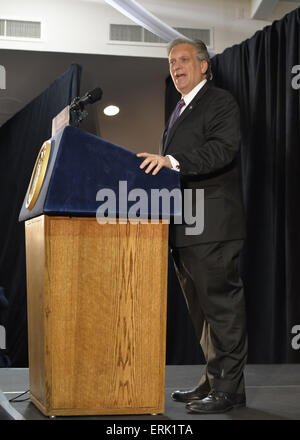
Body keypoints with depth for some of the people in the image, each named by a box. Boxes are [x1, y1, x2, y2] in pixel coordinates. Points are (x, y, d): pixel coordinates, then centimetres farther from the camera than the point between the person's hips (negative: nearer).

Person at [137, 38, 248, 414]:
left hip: (212, 225, -9)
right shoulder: (179, 111, 25)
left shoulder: (221, 102, -3)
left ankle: (229, 387, -3)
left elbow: (223, 149, -19)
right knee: (201, 308, 13)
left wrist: (173, 161, -27)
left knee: (221, 304, -7)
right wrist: (159, 165, 11)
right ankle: (212, 381, 21)